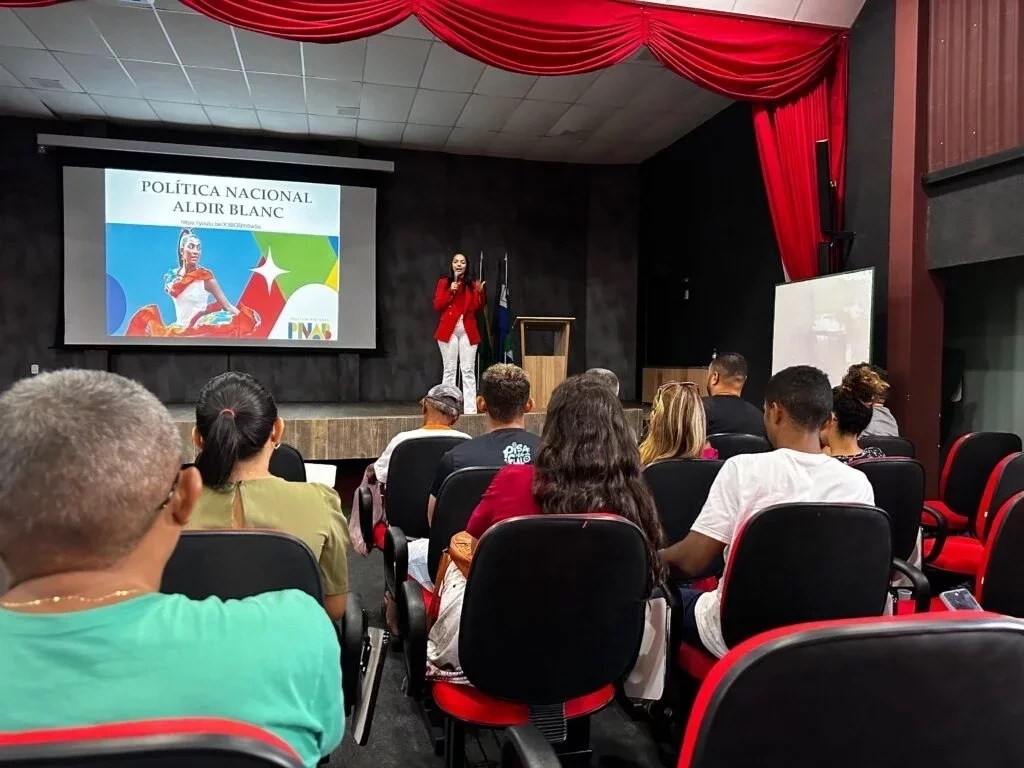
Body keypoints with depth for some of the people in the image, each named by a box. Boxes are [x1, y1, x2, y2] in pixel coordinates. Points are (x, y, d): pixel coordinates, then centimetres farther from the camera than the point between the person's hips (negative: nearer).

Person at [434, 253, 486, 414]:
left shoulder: (472, 285, 12)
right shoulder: (443, 283, 8)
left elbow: (478, 308, 6)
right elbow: (437, 306, 1)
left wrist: (481, 293, -11)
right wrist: (450, 292, -10)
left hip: (468, 330, 1)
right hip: (449, 330, -1)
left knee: (468, 370, -2)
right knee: (449, 369, 0)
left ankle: (470, 409, -2)